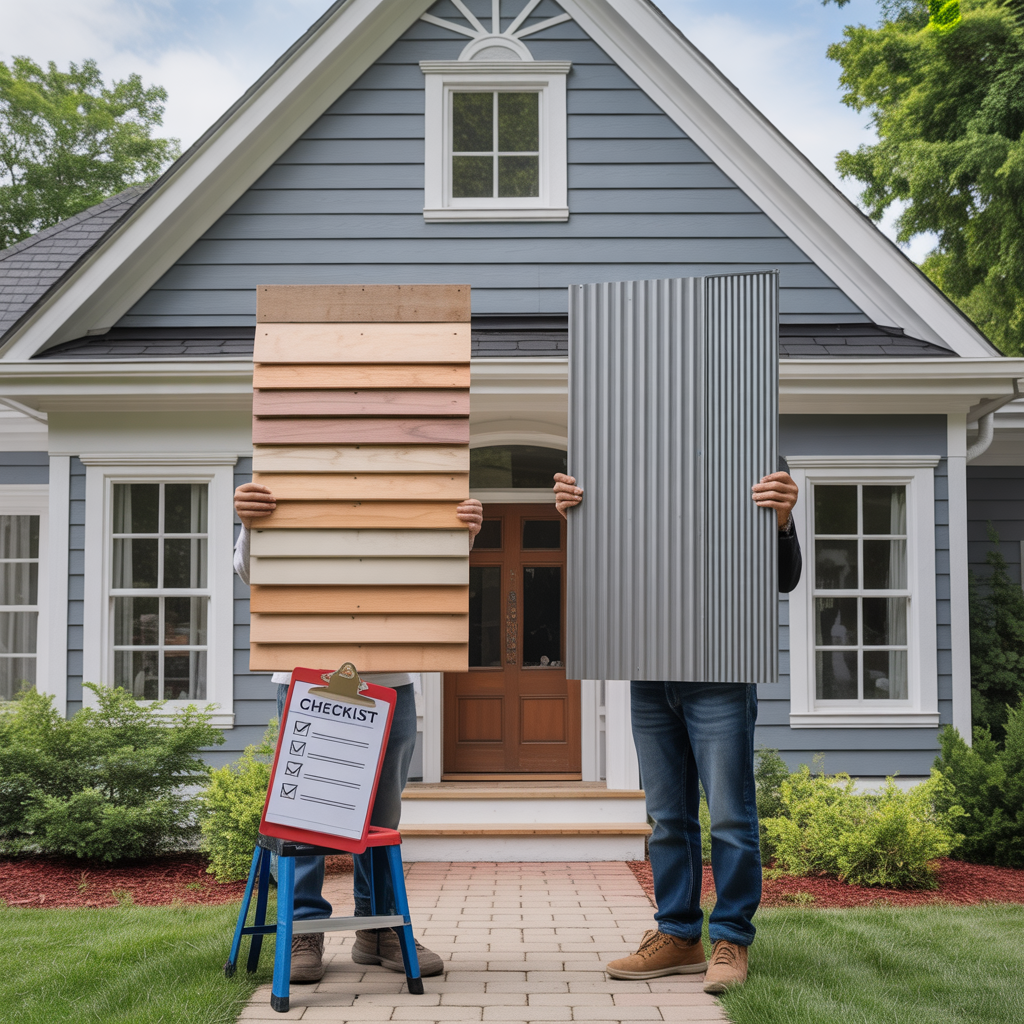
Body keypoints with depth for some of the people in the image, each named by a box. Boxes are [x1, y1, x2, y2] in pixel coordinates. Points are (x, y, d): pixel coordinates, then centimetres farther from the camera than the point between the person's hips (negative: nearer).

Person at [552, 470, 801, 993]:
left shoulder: (744, 492, 1)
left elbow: (783, 580, -3)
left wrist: (782, 522, -23)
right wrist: (572, 516, -6)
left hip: (719, 678, -4)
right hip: (650, 679, 5)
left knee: (730, 817, -2)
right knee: (668, 817, 10)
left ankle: (731, 941, 9)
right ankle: (678, 936, 19)